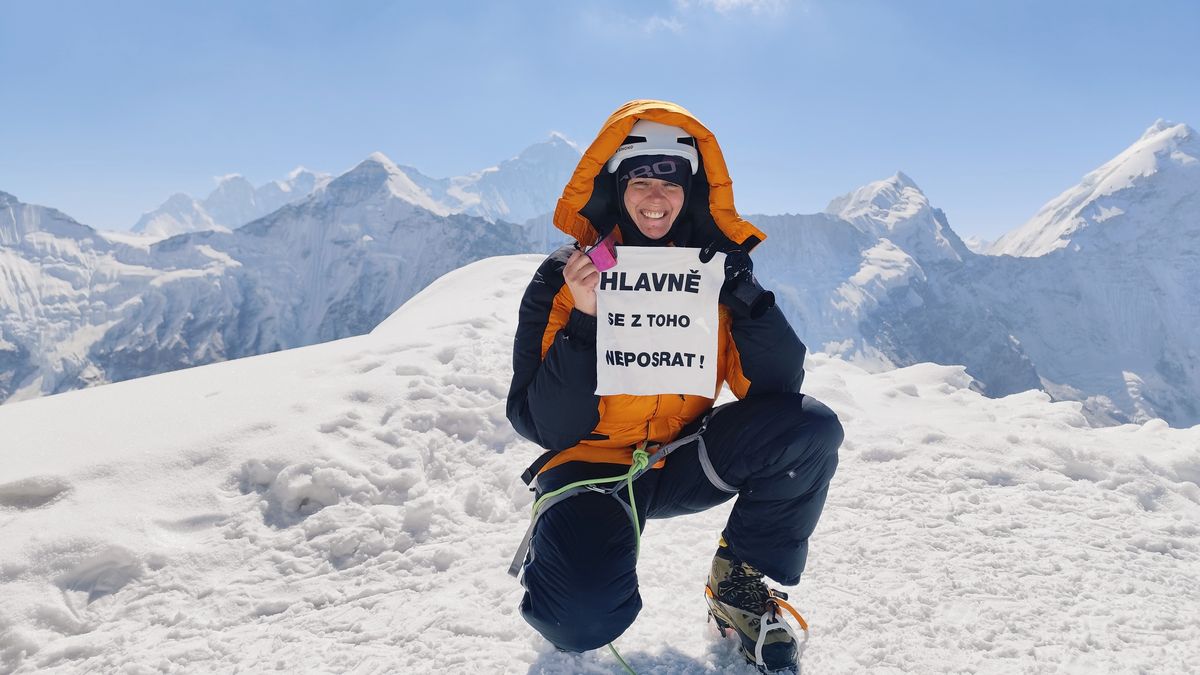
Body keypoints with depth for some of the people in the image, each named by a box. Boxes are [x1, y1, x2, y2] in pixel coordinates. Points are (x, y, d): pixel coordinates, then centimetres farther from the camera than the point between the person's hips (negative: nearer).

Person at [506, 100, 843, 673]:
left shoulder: (715, 265, -4)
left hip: (687, 460, 3)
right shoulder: (565, 277, -12)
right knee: (583, 619, -29)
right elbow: (549, 428, -17)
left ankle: (739, 585, 0)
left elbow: (779, 388, -11)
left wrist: (746, 297, -25)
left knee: (811, 428, -20)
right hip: (595, 463, -3)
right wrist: (582, 320, -29)